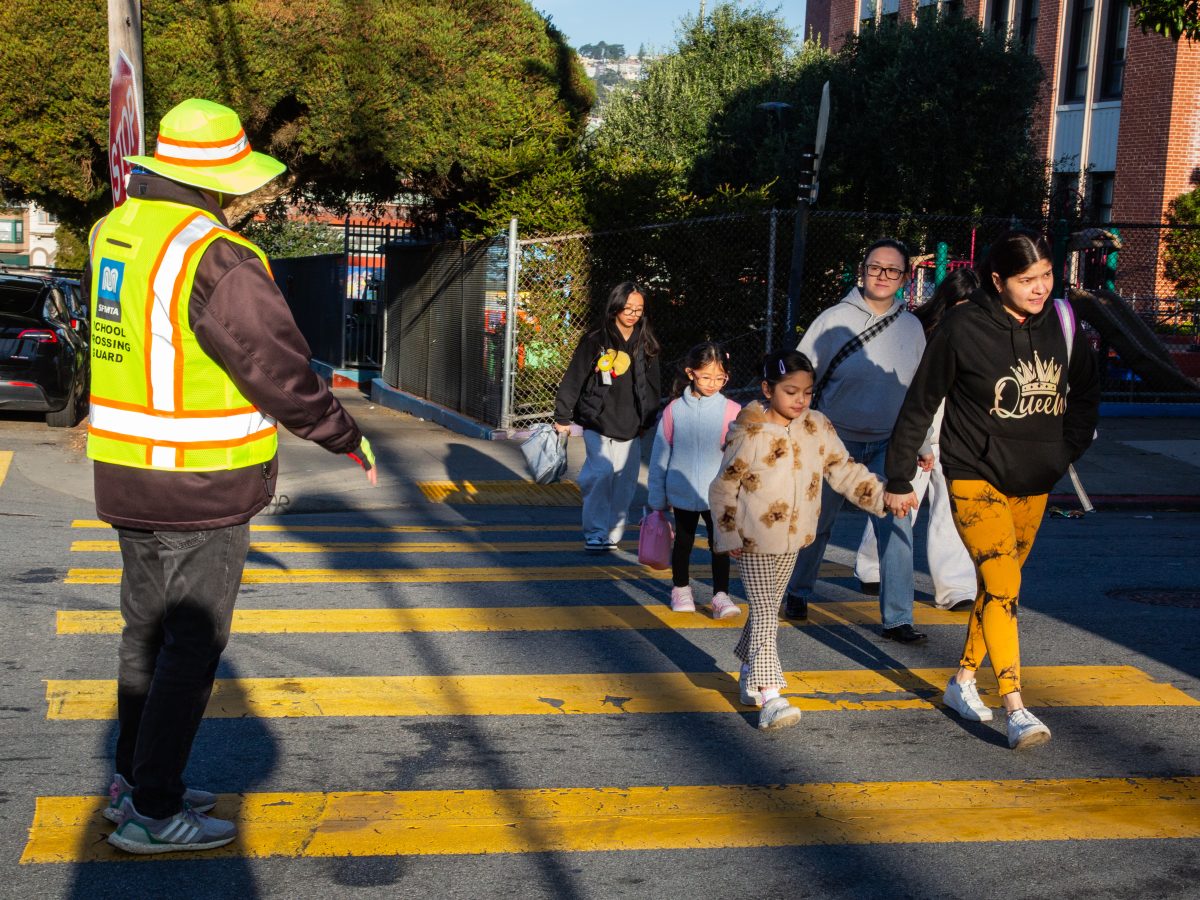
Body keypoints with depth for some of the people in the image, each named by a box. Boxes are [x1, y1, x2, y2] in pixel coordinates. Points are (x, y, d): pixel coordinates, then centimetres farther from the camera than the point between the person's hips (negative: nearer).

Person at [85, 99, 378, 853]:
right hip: (200, 486, -9)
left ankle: (135, 779, 34)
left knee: (147, 629, 21)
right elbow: (281, 370, -19)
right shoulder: (217, 258, -22)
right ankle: (152, 813, 8)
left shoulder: (112, 234, 6)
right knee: (192, 646, 1)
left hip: (127, 476, 9)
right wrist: (348, 438, -6)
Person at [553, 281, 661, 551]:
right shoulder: (595, 341, -4)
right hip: (598, 421, -4)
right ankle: (595, 534, -3)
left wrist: (648, 421, 18)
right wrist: (562, 417, -3)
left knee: (625, 479, 5)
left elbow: (653, 387, 19)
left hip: (631, 425, 4)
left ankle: (613, 532, 17)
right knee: (601, 474, -13)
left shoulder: (646, 345, 9)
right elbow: (573, 380, -2)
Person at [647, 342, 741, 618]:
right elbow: (660, 455, 3)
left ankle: (721, 596, 12)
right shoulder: (674, 410, -5)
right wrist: (657, 498, 5)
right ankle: (681, 589, 34)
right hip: (682, 492, 1)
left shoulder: (731, 411, -7)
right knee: (683, 542, 16)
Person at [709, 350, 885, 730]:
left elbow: (845, 471, 4)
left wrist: (883, 496, -7)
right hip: (753, 542, -6)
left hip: (792, 541, 6)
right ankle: (769, 697, -14)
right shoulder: (749, 435, -16)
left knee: (767, 609, 18)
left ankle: (749, 676, 35)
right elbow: (723, 488, -10)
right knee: (765, 614, -11)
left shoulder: (818, 428, 0)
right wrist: (729, 535, -12)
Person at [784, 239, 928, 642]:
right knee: (816, 522, 10)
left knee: (896, 527, -9)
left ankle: (898, 617, -3)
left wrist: (912, 446, 13)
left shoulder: (911, 327, 3)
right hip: (834, 440, -2)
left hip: (886, 445, 2)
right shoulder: (834, 320, -7)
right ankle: (797, 594, 31)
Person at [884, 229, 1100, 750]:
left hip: (1034, 484, 5)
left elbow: (1086, 391, 16)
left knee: (1000, 587, 13)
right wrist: (898, 478, -4)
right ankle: (1016, 711, -14)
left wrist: (1068, 450, 8)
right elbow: (921, 404, -7)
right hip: (976, 477, -5)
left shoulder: (1059, 322, -2)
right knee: (1003, 587, -15)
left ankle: (962, 682, 29)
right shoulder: (963, 328, -14)